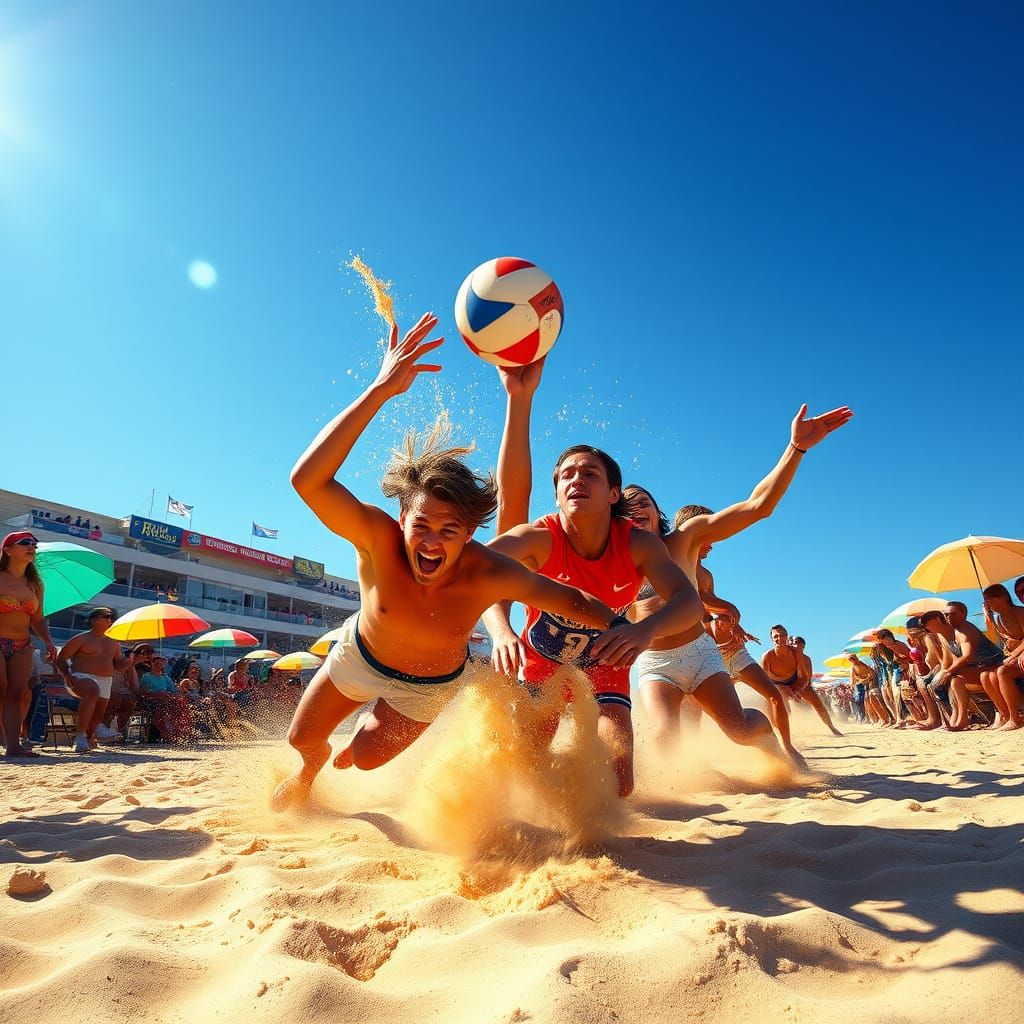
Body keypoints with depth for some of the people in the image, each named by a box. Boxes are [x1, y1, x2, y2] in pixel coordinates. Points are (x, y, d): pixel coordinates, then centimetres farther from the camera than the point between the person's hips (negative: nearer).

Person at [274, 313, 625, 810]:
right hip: (358, 653, 1)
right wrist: (380, 389, -64)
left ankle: (344, 758, 55)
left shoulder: (487, 574, -39)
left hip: (430, 686, 0)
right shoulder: (378, 537, -40)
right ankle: (310, 769, 58)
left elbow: (571, 599, -24)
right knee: (302, 740, 18)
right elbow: (307, 479, -57)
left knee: (365, 758, 14)